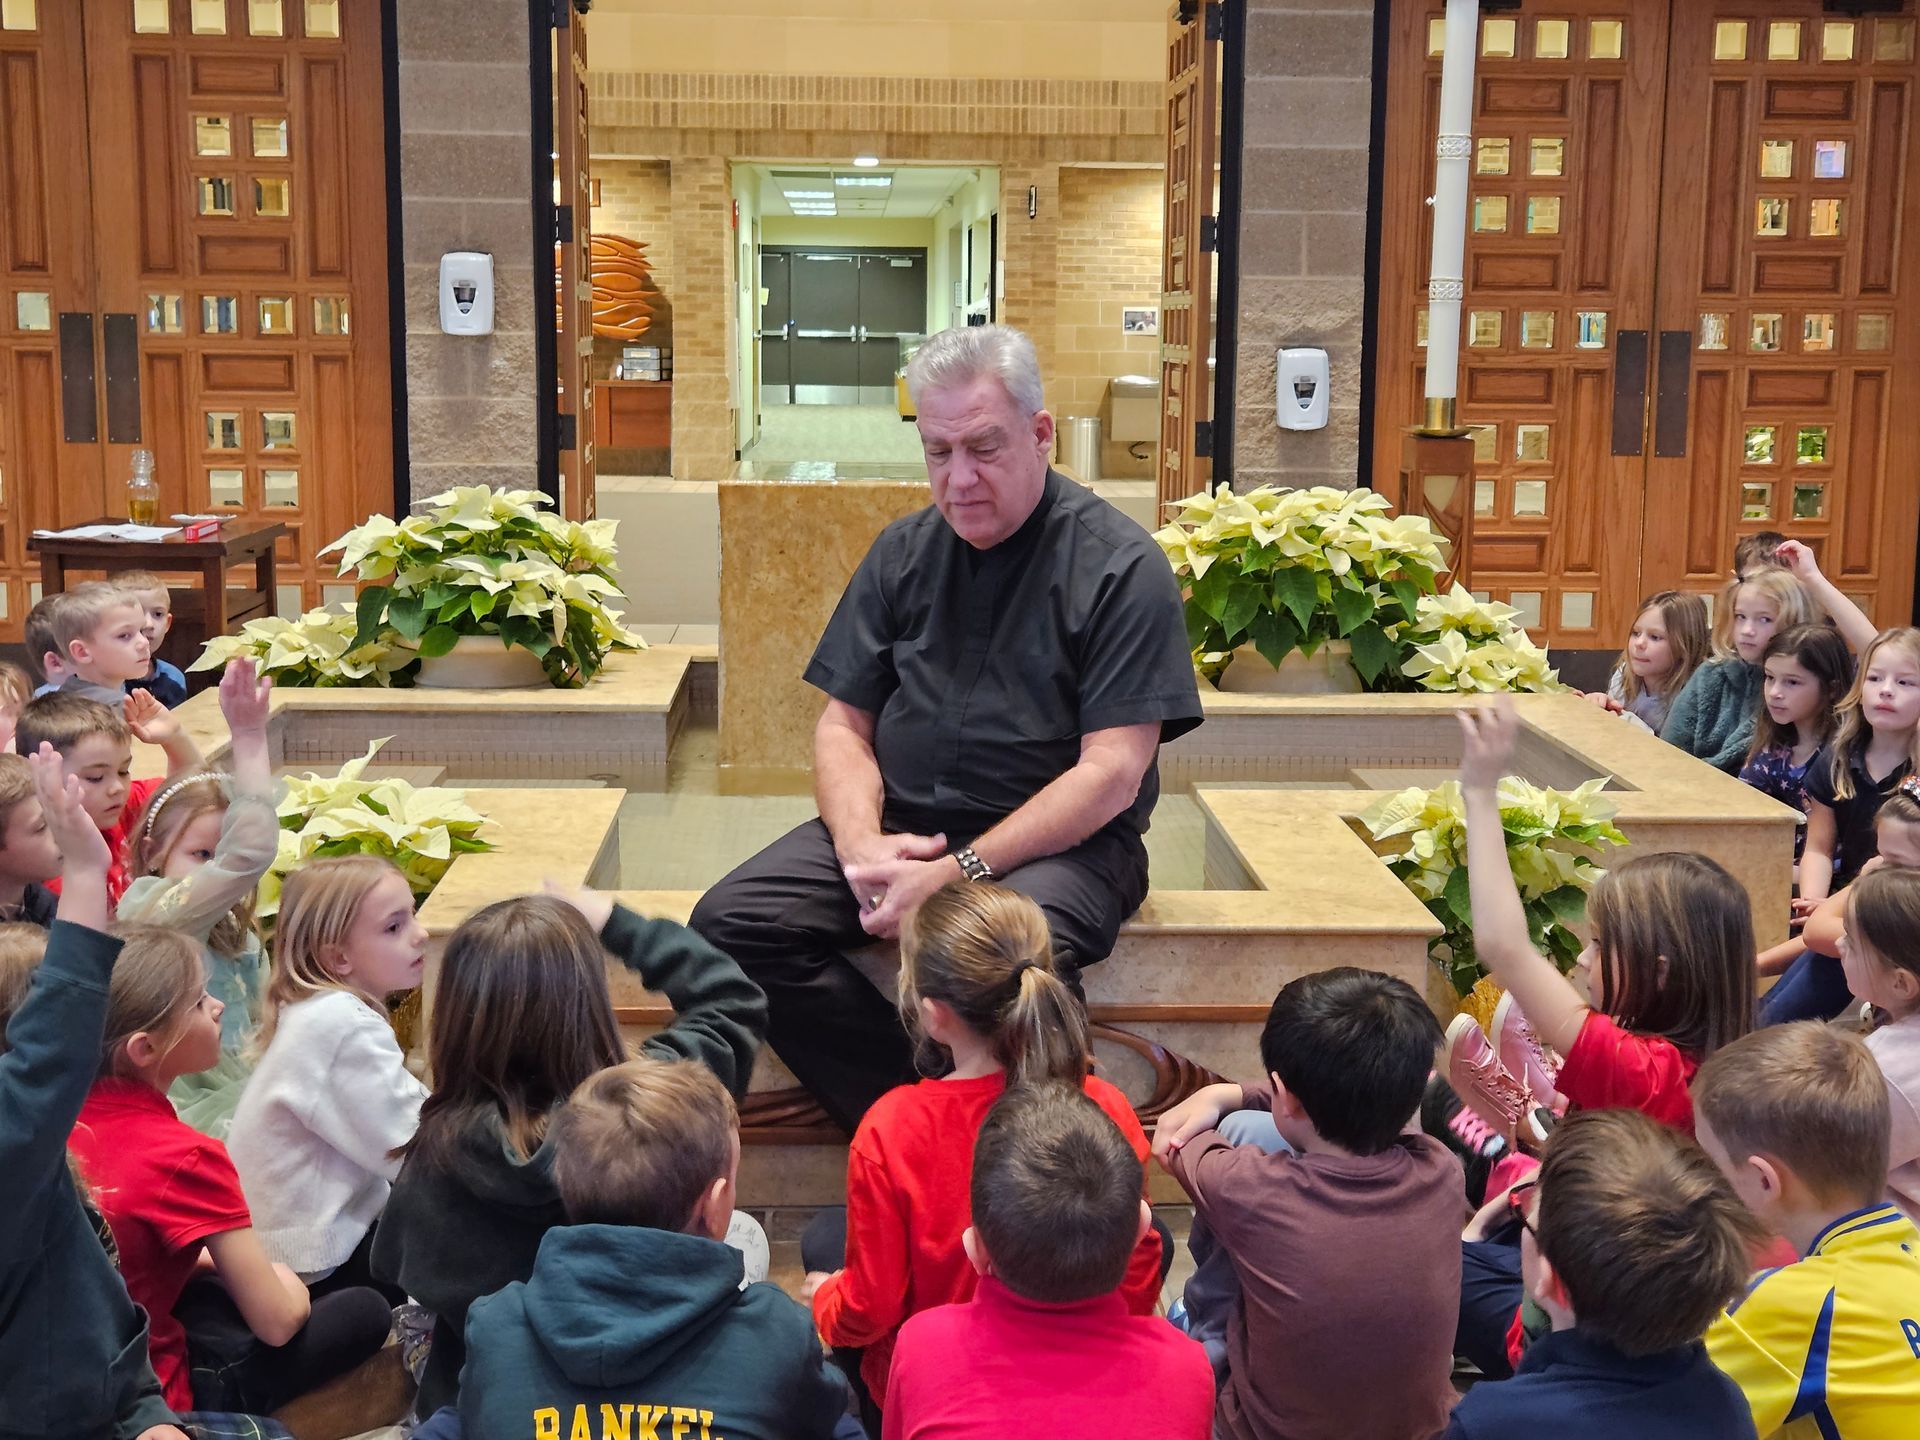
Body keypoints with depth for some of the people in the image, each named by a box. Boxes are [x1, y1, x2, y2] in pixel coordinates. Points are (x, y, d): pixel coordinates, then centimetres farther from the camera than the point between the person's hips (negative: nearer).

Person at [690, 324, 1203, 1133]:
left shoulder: (1121, 568, -5)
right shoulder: (904, 552, 12)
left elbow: (1111, 773, -11)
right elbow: (845, 723, 12)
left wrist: (962, 873, -20)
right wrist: (860, 842, -10)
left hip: (1059, 840, -5)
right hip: (900, 825, 5)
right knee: (731, 923, -18)